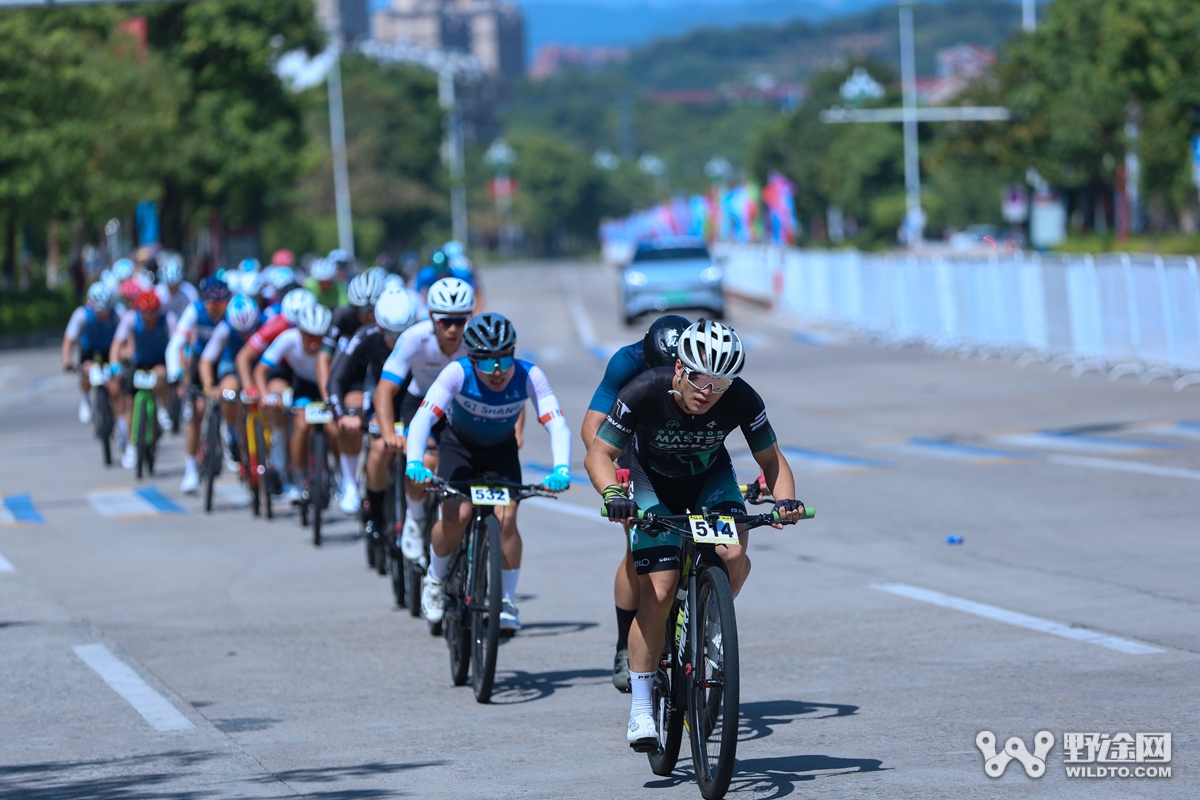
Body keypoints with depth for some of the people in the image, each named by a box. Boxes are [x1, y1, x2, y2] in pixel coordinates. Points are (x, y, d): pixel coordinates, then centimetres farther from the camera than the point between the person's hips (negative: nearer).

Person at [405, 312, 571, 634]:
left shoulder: (529, 376, -28)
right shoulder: (457, 374, -32)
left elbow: (558, 425, -32)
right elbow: (423, 418, -40)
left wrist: (561, 469, -49)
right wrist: (414, 462, -56)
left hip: (502, 451, 1)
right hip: (459, 447, -1)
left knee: (506, 519, -17)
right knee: (456, 516, -22)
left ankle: (507, 600, 2)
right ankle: (435, 580, 7)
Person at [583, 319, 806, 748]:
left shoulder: (742, 401, -27)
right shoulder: (644, 393, -32)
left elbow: (771, 458, -14)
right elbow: (598, 454, -26)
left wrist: (786, 499, -34)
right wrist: (612, 493, -45)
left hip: (710, 478, 2)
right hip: (653, 483, -2)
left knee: (734, 558, -27)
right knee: (659, 589, -16)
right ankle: (640, 710, -8)